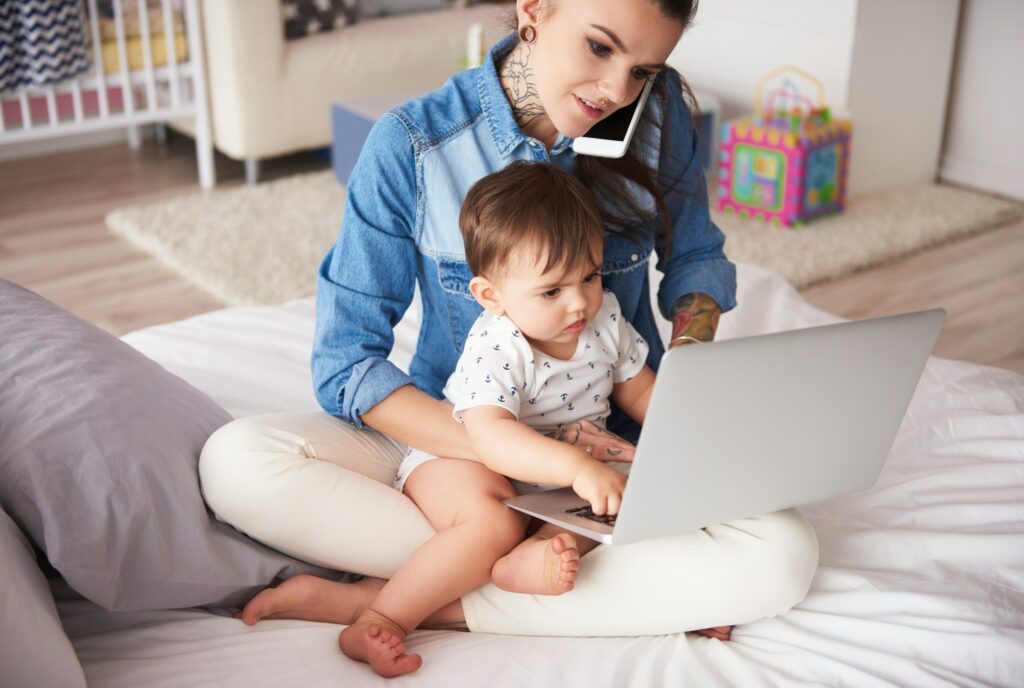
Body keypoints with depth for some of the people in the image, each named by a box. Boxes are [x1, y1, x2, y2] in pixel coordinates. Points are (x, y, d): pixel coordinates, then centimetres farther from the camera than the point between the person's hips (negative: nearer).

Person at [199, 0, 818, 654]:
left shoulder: (657, 111, -8)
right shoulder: (413, 144, -15)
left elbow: (696, 255, 10)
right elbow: (346, 365, -16)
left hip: (617, 442, 1)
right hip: (453, 438, -1)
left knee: (783, 556, -27)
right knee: (234, 460, -25)